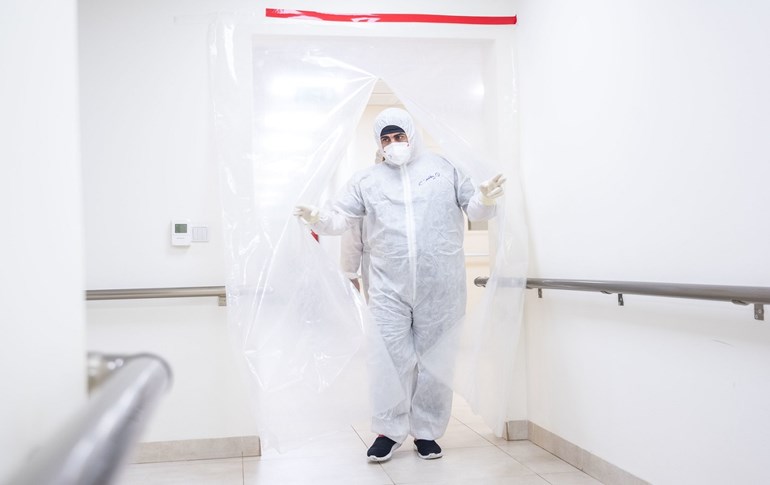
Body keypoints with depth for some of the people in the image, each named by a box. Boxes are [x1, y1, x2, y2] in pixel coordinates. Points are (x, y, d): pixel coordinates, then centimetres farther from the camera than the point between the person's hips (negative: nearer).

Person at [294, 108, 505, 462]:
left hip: (440, 290, 0)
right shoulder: (367, 179, 12)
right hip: (389, 289, 1)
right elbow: (340, 217, 8)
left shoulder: (445, 168, 8)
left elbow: (474, 210, 8)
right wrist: (318, 219, -13)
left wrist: (486, 199, -15)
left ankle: (426, 432, 21)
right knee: (390, 359, -1)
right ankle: (389, 431, 15)